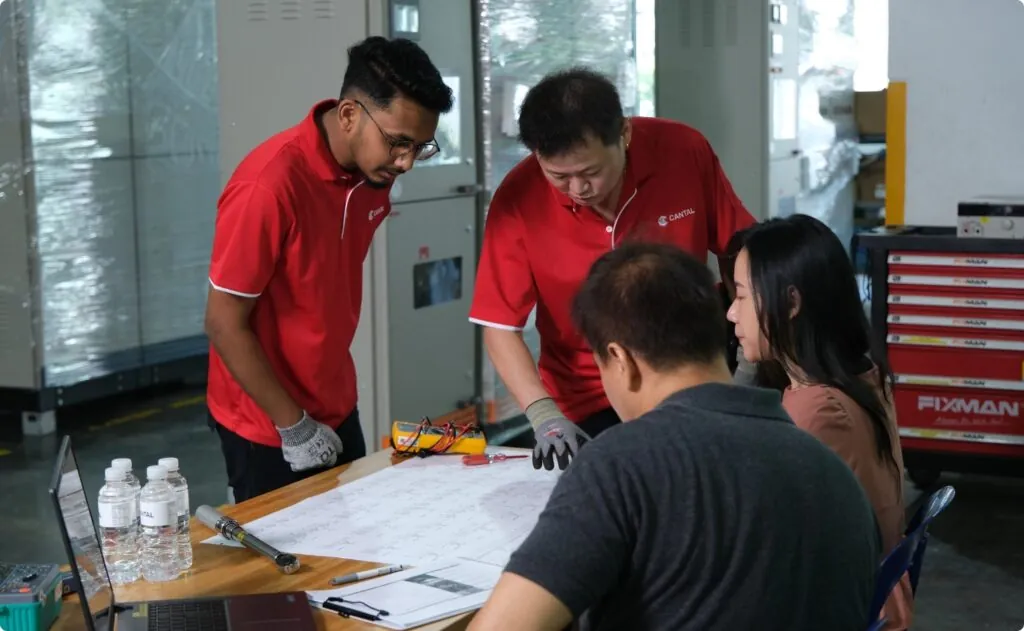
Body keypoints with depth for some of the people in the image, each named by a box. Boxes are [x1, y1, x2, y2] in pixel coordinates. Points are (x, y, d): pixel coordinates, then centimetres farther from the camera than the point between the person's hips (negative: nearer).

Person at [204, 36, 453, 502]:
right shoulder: (269, 186, -26)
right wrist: (294, 426, -15)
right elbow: (225, 325, -20)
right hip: (267, 426, -7)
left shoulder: (373, 169, -5)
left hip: (337, 410, 7)